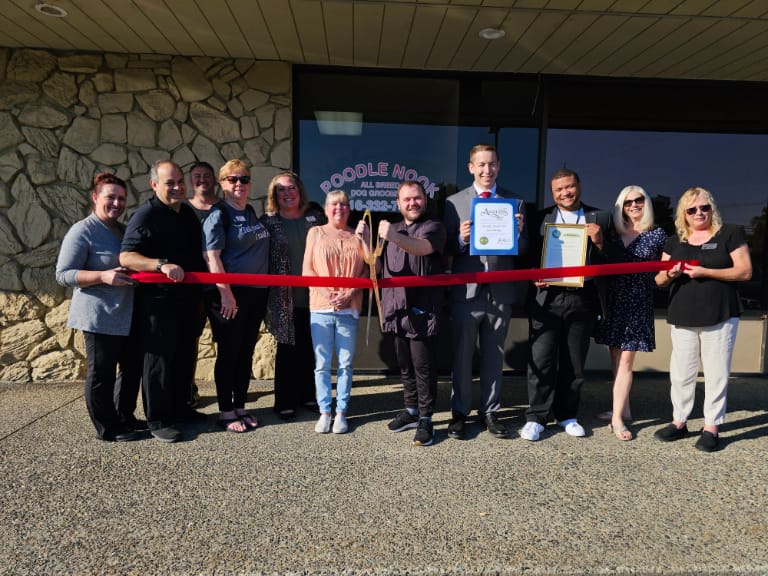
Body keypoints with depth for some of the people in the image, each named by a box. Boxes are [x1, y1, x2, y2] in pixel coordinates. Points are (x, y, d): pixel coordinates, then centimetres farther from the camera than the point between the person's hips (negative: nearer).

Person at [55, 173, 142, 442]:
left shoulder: (124, 230, 14)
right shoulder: (82, 231, -10)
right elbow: (63, 274, -13)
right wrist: (102, 276, -26)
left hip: (129, 315, 8)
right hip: (100, 317, -8)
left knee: (132, 368, 15)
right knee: (101, 373, 2)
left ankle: (124, 417, 31)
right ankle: (108, 428, 15)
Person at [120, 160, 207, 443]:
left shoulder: (188, 213, 12)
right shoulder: (146, 215, -11)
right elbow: (126, 256, -19)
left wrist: (201, 289, 18)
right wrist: (162, 264, -33)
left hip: (187, 298, 8)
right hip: (157, 300, -7)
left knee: (185, 356, 16)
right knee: (159, 358, 1)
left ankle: (179, 407, 32)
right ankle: (158, 420, 12)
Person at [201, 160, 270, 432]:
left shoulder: (251, 213, 14)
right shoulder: (218, 215, -7)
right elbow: (212, 257, -15)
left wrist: (269, 289, 14)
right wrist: (226, 294, -20)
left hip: (256, 294, 7)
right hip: (230, 294, -7)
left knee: (246, 352, 12)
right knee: (228, 353, 2)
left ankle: (240, 407, 25)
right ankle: (226, 412, 15)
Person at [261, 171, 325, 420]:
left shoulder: (315, 218, 7)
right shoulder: (268, 222, 0)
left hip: (313, 296, 3)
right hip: (285, 299, -2)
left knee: (311, 349, 11)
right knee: (287, 350, 5)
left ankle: (308, 395, 27)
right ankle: (285, 402, 18)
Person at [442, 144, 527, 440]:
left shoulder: (513, 201, 6)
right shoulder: (455, 202, 2)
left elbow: (523, 249, 5)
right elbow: (447, 248, 0)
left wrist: (519, 232, -15)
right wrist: (461, 240, -20)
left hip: (501, 291, 2)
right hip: (467, 291, -1)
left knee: (494, 357, 13)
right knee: (461, 356, 8)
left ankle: (489, 411, 27)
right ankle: (459, 412, 23)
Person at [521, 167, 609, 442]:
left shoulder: (598, 218, 8)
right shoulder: (540, 218, 5)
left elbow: (609, 262, 6)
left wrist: (599, 242, -12)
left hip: (582, 299, 1)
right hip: (547, 298, -1)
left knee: (574, 363, 11)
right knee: (541, 361, 0)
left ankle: (567, 415, 25)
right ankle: (536, 417, 11)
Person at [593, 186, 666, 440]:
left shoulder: (657, 235, 2)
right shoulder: (612, 234, 9)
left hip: (638, 302, -3)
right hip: (612, 301, 4)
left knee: (625, 360, -4)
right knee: (616, 358, 9)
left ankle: (617, 417, 0)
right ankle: (623, 409, 22)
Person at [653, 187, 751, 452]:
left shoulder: (730, 233, 1)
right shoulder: (674, 241, 12)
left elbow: (745, 271, -7)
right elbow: (659, 279, 11)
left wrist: (705, 272, -18)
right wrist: (669, 274, -13)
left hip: (720, 317, -3)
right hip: (682, 319, 4)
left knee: (716, 373, 2)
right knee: (680, 373, 8)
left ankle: (711, 427, 11)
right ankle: (679, 422, 20)